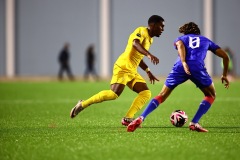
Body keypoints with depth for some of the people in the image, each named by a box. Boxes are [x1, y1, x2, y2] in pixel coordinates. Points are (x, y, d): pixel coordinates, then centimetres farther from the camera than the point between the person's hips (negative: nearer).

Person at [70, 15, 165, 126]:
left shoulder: (149, 39, 22)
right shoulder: (142, 31, -6)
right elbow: (135, 43, -29)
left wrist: (148, 72, 30)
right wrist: (149, 55, -42)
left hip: (132, 71, 10)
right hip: (123, 67, -10)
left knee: (146, 93, -6)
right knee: (114, 93, -23)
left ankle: (128, 119, -13)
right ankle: (83, 104, -9)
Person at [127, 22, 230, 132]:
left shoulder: (181, 39, 29)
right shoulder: (206, 40, 34)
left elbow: (180, 45, 2)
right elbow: (225, 57, 31)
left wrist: (184, 63, -12)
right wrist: (224, 75, 39)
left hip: (180, 67, 1)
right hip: (198, 68, -1)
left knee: (162, 95, 13)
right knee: (211, 95, 20)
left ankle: (141, 118, -5)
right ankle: (194, 123, 5)